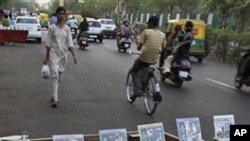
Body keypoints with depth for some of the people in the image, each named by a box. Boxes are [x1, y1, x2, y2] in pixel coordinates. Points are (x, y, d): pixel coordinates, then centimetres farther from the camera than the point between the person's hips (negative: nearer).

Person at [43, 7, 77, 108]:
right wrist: (46, 57, 0)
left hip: (63, 54, 3)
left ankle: (55, 96, 28)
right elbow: (49, 43, 0)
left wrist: (73, 55, -9)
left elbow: (70, 43, 1)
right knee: (55, 75, -14)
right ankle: (55, 99, -16)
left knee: (59, 77, 12)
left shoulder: (67, 28, 4)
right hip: (54, 53, -3)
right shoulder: (52, 28, -2)